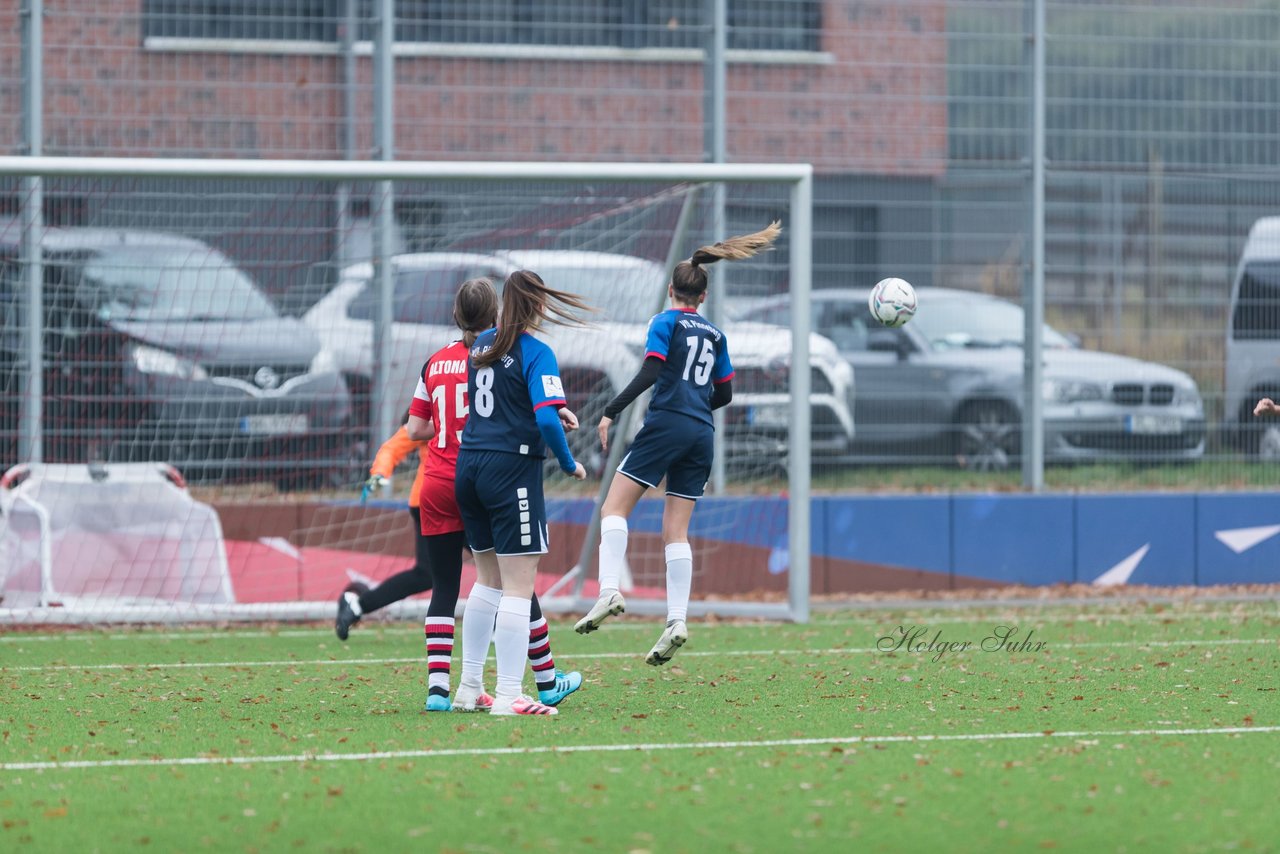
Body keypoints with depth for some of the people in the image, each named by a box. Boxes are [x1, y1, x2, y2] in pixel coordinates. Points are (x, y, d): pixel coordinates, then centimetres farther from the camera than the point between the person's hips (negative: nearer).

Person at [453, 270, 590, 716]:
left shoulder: (481, 344, 11)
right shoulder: (535, 353, -12)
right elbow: (545, 420, -21)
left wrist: (552, 410, 14)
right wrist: (569, 464, -5)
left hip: (469, 464, 8)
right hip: (512, 470, -8)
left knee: (489, 578, 19)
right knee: (519, 584, -5)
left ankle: (469, 686, 21)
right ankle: (508, 696, -9)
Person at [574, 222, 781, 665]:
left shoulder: (665, 322, 0)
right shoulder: (714, 335, 17)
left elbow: (650, 373, -13)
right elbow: (725, 393, 19)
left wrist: (611, 412, -13)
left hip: (666, 425, -6)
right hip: (702, 435, 6)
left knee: (614, 507, -4)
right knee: (676, 531, 4)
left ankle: (609, 591, -23)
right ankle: (677, 621, -7)